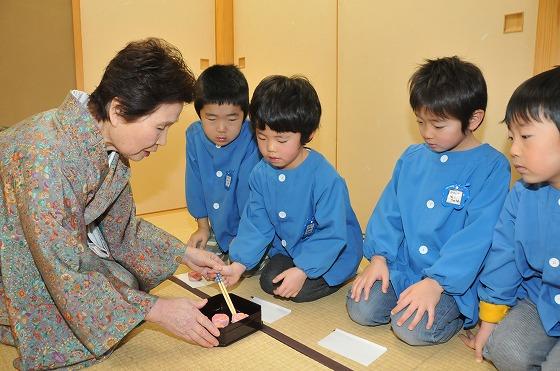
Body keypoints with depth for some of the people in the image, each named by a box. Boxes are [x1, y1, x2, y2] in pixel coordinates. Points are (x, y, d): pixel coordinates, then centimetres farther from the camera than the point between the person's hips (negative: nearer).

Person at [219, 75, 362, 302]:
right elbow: (256, 224, -6)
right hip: (288, 248, 6)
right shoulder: (261, 174, -10)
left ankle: (341, 276, 10)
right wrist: (239, 265, -14)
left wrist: (302, 271, -30)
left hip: (333, 252, -6)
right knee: (269, 282, -5)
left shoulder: (326, 179, -30)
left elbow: (331, 234, -26)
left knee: (300, 291, -18)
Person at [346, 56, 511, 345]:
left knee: (413, 329, -23)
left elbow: (477, 236, -17)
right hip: (402, 266, 5)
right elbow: (388, 210, 6)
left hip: (453, 278, -4)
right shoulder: (411, 158, 5)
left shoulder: (491, 167, -10)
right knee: (360, 309, -12)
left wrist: (435, 282, -23)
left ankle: (461, 316, 7)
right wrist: (379, 256, -5)